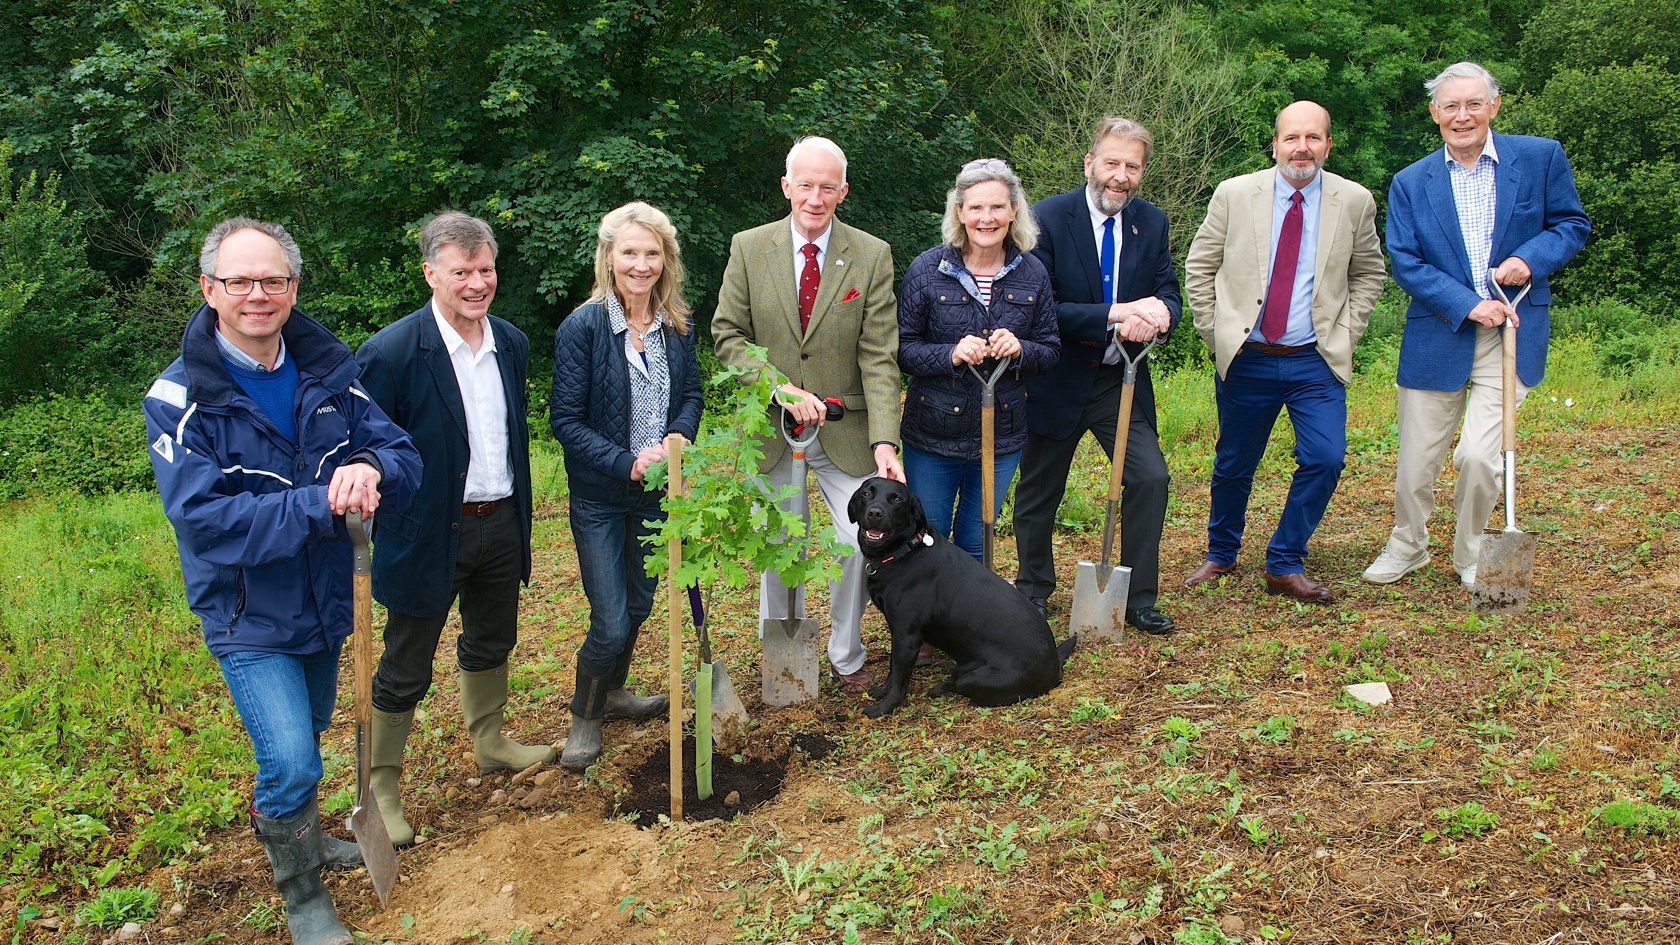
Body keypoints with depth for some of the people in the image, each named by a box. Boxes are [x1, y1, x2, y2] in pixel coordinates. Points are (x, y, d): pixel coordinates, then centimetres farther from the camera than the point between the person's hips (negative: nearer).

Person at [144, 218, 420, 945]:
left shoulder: (327, 373, -3)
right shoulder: (179, 397, -16)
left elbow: (405, 458, -6)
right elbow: (202, 516, -24)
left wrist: (372, 468, -31)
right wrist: (320, 505, -31)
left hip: (325, 600, 5)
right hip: (248, 615, -5)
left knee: (303, 738, 24)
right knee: (291, 764, -12)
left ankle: (295, 835, 52)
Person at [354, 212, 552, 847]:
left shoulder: (512, 343, 3)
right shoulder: (392, 352, -18)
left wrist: (520, 517, 15)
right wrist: (380, 535, -15)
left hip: (501, 525, 6)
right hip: (430, 533, -6)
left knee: (492, 642, 25)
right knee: (405, 670, 6)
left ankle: (490, 744, 47)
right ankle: (379, 789, 24)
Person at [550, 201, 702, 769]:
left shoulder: (676, 324, -2)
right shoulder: (582, 327, -16)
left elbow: (691, 393, 7)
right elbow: (566, 419, -15)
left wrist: (677, 439, -14)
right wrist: (627, 463, -24)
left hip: (659, 492, 5)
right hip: (601, 497, -5)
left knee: (639, 604, 20)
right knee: (611, 625, -3)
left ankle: (613, 693, 45)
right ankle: (585, 718, 23)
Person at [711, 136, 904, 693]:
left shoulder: (872, 256, -5)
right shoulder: (748, 249, -2)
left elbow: (879, 357, -9)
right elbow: (728, 334, -2)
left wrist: (884, 441, -20)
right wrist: (780, 389, -17)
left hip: (845, 429, 0)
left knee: (865, 540, -2)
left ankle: (846, 655, 23)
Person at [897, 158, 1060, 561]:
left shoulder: (1032, 274, -1)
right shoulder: (927, 270, -8)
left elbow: (1051, 350, 4)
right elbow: (903, 349, -6)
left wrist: (1020, 349, -18)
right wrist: (951, 354, -25)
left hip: (1002, 435, 2)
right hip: (933, 434, -2)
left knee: (975, 547, 15)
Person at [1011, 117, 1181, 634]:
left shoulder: (1151, 222, 2)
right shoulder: (1048, 218, -13)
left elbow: (1170, 296, 1)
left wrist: (1157, 311, -24)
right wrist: (1114, 315, -29)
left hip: (1121, 382, 3)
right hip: (1059, 382, -3)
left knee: (1151, 478, -8)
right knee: (1039, 492, 12)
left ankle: (1138, 599, 8)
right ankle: (1033, 589, 35)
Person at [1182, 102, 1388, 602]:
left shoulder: (1355, 201, 2)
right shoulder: (1233, 194, -1)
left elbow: (1369, 275, 14)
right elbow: (1199, 269, 6)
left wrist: (1344, 335, 3)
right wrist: (1216, 333, 0)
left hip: (1316, 361, 1)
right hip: (1245, 359, 0)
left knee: (1326, 459, -14)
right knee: (1233, 465, 9)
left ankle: (1284, 565, 4)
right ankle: (1220, 555, 33)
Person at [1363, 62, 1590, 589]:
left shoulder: (1541, 158, 3)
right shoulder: (1410, 184, 4)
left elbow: (1573, 224, 9)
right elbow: (1406, 265, -2)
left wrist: (1530, 259, -11)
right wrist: (1469, 305, -14)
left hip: (1513, 335, -1)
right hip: (1437, 338, 1)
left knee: (1478, 455, -10)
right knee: (1415, 462, 7)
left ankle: (1471, 556, 15)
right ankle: (1407, 547, 33)